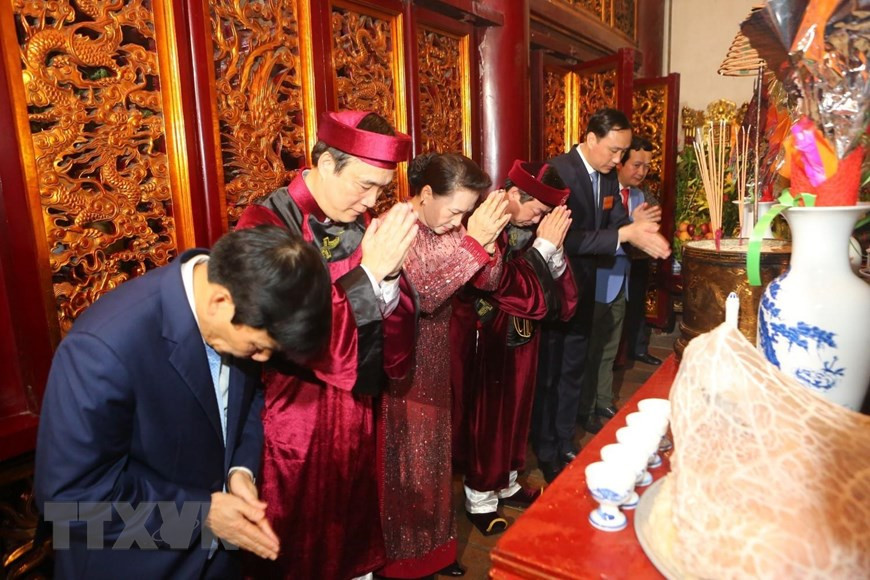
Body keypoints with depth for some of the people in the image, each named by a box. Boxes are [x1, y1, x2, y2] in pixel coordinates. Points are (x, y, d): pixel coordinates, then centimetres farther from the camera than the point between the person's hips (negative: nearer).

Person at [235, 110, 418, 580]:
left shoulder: (359, 221, 0)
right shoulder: (267, 225, -18)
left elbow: (395, 321, 0)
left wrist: (389, 277, -20)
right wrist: (367, 272, -30)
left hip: (358, 408, 6)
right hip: (297, 416, -5)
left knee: (354, 532, 23)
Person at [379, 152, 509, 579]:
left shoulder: (451, 227, 1)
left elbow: (488, 281, -3)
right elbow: (421, 293, -31)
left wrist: (487, 240, -22)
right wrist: (472, 241, -35)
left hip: (434, 363, 7)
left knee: (432, 456, 19)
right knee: (402, 464, 9)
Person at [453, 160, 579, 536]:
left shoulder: (528, 231, -1)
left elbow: (562, 301, -1)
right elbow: (526, 294, -27)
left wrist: (553, 247, -15)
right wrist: (544, 245, -22)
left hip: (521, 339, 7)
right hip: (486, 343, -7)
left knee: (514, 413, 20)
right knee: (484, 418, 8)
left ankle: (505, 484, 41)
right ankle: (480, 499, 29)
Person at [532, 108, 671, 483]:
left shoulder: (608, 177, 4)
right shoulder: (558, 172, -21)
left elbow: (618, 221, 5)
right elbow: (565, 238, -29)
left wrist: (642, 233, -17)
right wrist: (624, 234, -31)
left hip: (583, 287, 8)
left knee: (573, 371, 18)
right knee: (547, 375, 5)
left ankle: (565, 444, 35)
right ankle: (545, 456, 22)